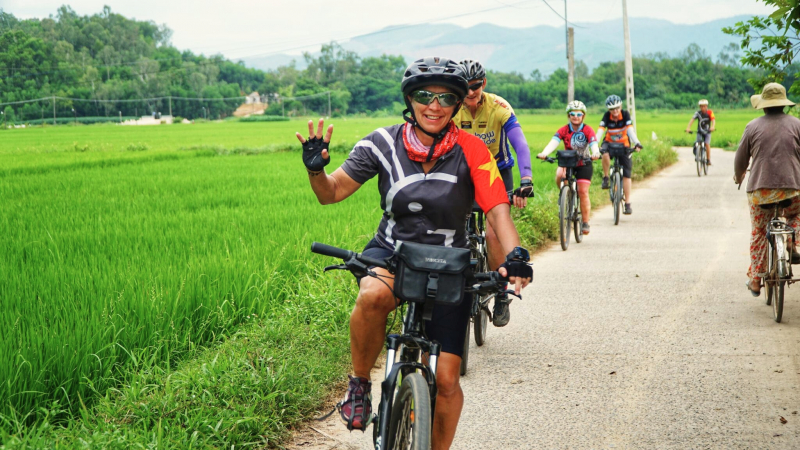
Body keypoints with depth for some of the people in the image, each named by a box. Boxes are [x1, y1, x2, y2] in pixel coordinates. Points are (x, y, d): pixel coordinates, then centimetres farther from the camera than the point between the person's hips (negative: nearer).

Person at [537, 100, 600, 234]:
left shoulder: (587, 130, -13)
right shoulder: (564, 130, -10)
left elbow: (594, 144, -29)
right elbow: (553, 142, -26)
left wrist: (595, 153, -53)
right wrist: (544, 153, -47)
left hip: (583, 164, -1)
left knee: (583, 192, -9)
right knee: (559, 175, -32)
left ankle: (585, 223, 3)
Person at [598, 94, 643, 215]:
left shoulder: (625, 115, -18)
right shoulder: (607, 116, -17)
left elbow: (630, 130, -30)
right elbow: (600, 131, -29)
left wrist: (636, 143, -46)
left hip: (623, 144, 0)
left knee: (626, 174, -5)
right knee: (605, 154, -38)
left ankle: (627, 204, 3)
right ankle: (605, 177, -13)